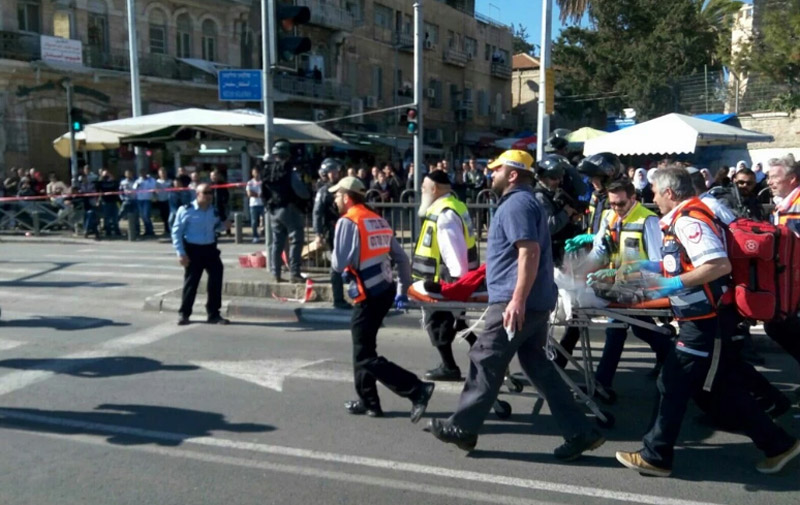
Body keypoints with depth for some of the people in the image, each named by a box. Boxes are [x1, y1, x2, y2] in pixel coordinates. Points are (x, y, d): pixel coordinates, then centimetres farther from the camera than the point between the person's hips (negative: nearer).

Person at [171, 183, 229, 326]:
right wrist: (181, 253, -12)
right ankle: (184, 314, 18)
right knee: (191, 283, 2)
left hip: (210, 249, 5)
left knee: (216, 281, 2)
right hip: (193, 250, -5)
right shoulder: (186, 210, -10)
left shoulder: (214, 211, 6)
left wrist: (224, 225, -1)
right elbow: (176, 232, -7)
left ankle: (214, 314, 14)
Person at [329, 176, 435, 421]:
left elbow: (338, 264, -18)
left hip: (368, 297, -8)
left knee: (366, 357, -1)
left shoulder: (347, 222, -11)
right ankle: (368, 402, 28)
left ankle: (417, 390, -10)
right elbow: (401, 258, 12)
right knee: (362, 349, 20)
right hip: (386, 291, 9)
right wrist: (403, 290, 18)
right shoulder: (379, 221, 12)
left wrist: (347, 266, 5)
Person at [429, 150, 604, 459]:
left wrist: (518, 300, -28)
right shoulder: (524, 201, 20)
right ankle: (580, 432, 13)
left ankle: (462, 428, 13)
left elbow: (530, 252, -23)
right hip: (535, 301, 10)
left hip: (515, 302, -10)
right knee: (537, 364, 12)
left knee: (486, 363, 0)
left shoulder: (516, 204, -12)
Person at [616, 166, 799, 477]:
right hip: (705, 317, 10)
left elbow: (720, 265, -29)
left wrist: (675, 283, -28)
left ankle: (655, 457, 11)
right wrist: (657, 268, 18)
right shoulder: (685, 217, 12)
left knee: (673, 386, -1)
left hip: (705, 320, -10)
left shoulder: (688, 219, -19)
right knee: (723, 387, 17)